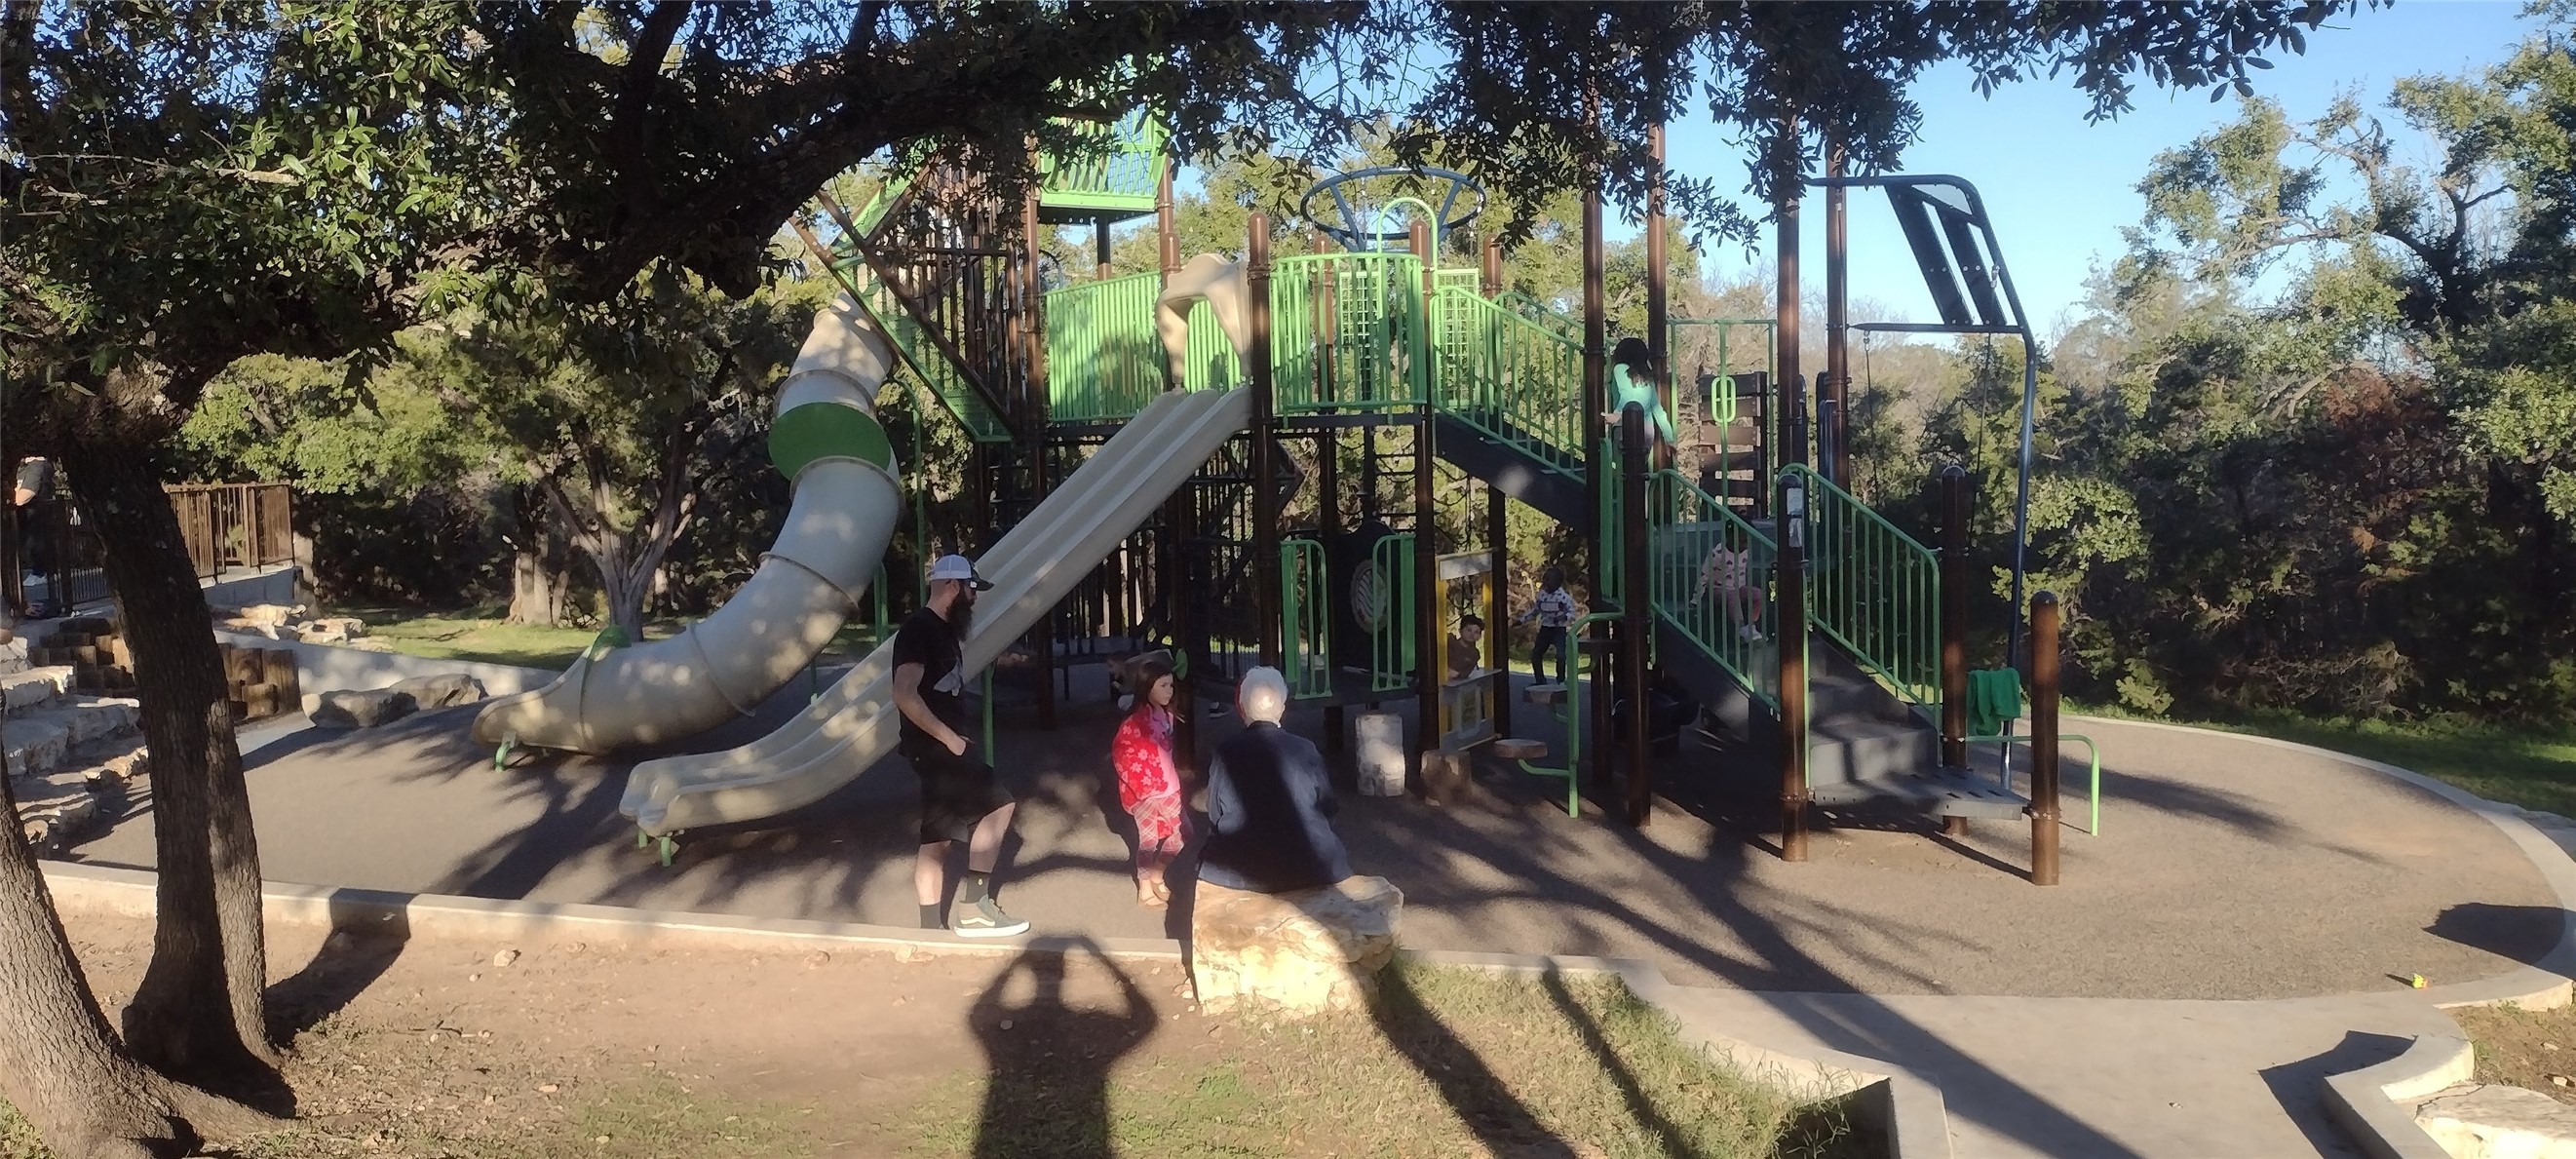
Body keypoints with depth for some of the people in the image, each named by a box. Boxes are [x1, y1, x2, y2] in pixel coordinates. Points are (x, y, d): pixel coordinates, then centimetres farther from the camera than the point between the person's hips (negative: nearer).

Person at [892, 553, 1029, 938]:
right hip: (933, 746, -10)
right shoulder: (919, 628, -15)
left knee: (937, 838, 10)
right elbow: (905, 695, -24)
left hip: (942, 747, 10)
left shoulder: (942, 630, 16)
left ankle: (930, 931, 14)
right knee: (998, 804, -17)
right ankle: (973, 906, -14)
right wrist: (948, 737, -22)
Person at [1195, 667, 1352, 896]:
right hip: (1306, 871, 0)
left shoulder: (1226, 753, -6)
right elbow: (1328, 811, 3)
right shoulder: (1306, 751, -6)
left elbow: (1214, 817, 1)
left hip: (1241, 873, 0)